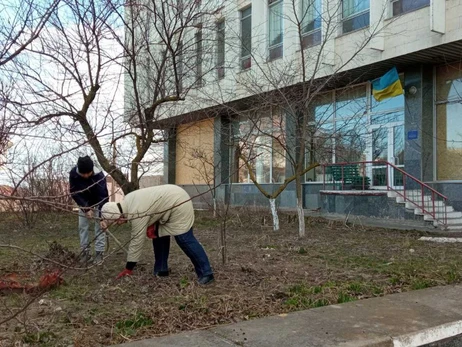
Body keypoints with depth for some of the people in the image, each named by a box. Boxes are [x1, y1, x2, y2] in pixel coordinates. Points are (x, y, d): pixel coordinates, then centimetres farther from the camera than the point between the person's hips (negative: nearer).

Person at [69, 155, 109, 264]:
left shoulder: (99, 175, -36)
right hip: (83, 203, 3)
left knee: (99, 226, -7)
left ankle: (99, 252, -1)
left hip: (98, 203, -3)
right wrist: (85, 208, -29)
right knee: (82, 226, 2)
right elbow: (74, 193, -22)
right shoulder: (73, 174, -30)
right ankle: (85, 252, 11)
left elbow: (103, 196, -36)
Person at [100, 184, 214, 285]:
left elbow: (137, 240, -22)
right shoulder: (127, 201, 3)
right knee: (159, 234, 12)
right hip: (171, 199, 11)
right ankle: (161, 269, 19)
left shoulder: (136, 213, -26)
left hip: (179, 203, -11)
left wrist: (128, 269, -15)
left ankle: (206, 273, -10)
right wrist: (151, 226, -2)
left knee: (184, 238, -12)